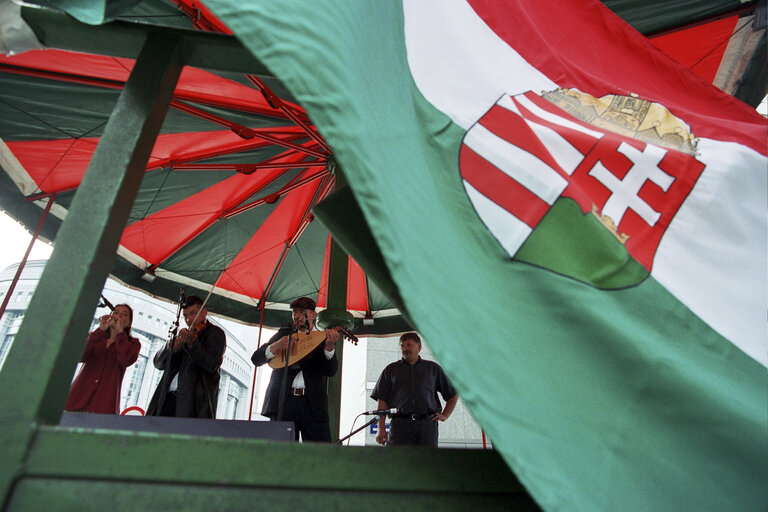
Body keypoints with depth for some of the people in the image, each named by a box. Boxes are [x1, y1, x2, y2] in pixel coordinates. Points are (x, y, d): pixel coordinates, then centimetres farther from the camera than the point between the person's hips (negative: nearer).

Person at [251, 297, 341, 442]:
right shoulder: (284, 334, 15)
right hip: (283, 402, 1)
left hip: (313, 403, -1)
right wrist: (275, 347, -13)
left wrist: (330, 347, -22)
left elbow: (331, 371, -3)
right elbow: (256, 359, 7)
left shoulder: (324, 337, 10)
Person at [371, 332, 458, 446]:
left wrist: (445, 415, 11)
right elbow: (382, 401, 9)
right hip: (400, 424, 0)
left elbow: (453, 394, 22)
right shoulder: (391, 370, 15)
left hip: (427, 425, 1)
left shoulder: (433, 368, 16)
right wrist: (381, 429, 0)